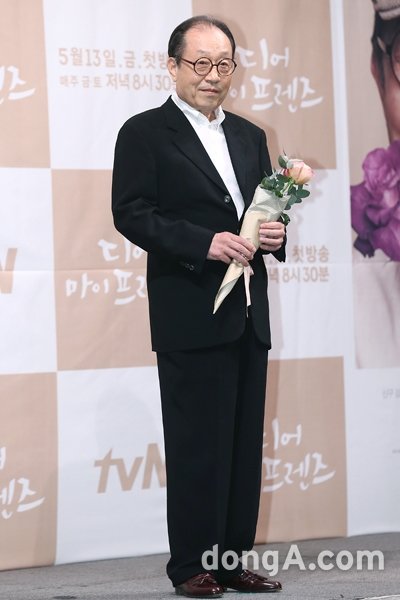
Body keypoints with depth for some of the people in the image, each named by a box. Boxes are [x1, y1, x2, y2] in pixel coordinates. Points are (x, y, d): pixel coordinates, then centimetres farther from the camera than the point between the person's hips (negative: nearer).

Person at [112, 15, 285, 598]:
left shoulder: (250, 137, 17)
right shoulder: (144, 133, -3)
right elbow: (131, 214, -11)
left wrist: (273, 233, -1)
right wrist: (206, 243, -21)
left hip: (249, 312, 7)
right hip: (190, 315, -6)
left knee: (244, 442, 8)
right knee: (196, 444, -3)